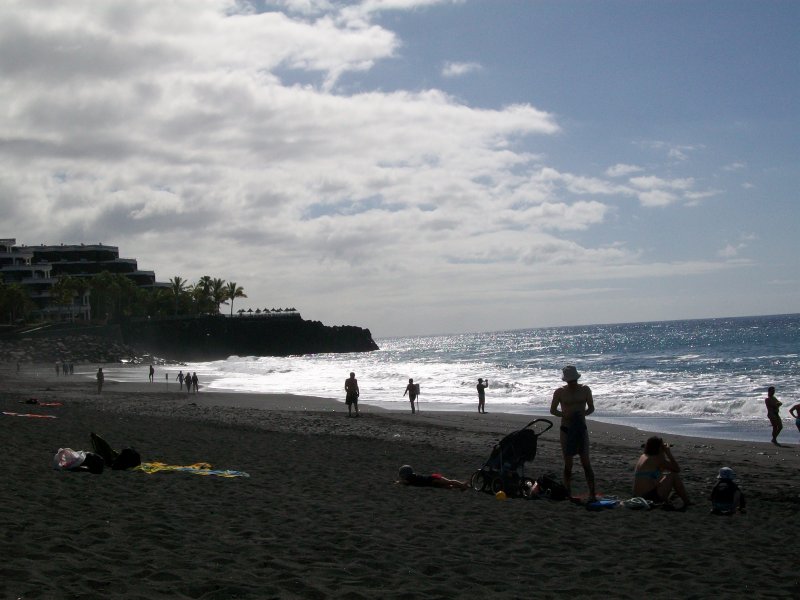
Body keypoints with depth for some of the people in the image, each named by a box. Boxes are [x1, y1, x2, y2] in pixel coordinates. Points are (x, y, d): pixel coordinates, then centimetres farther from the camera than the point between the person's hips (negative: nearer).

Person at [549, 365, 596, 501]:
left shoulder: (585, 390, 2)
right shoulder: (560, 392, -1)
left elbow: (591, 408, 8)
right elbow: (553, 410, 5)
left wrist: (583, 414, -14)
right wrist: (565, 415, -14)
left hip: (581, 428, 0)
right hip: (566, 429, 0)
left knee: (586, 462, -6)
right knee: (568, 463, 3)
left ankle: (592, 493, -6)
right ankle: (568, 494, 11)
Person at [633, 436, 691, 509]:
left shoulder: (643, 457, 16)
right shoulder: (657, 458, -8)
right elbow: (677, 469, -1)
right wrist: (668, 453, 3)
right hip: (652, 496, -8)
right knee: (674, 475, 5)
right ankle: (687, 503, 9)